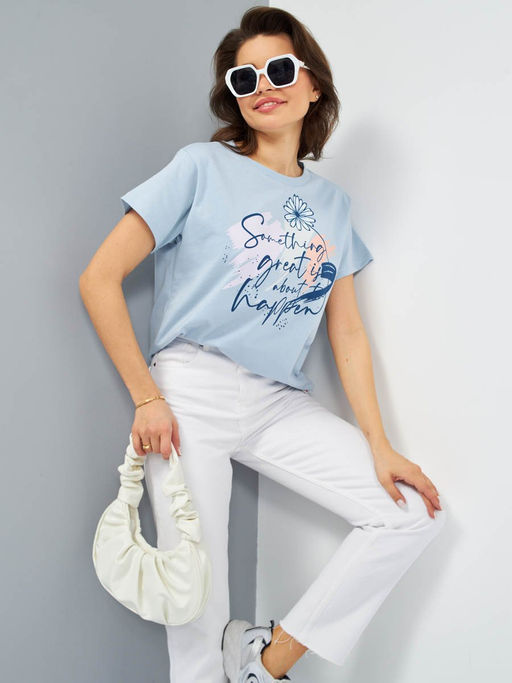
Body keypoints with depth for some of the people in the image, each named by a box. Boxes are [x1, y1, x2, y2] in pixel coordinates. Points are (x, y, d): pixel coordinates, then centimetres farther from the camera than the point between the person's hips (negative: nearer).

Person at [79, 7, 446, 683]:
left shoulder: (333, 202, 12)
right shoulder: (202, 167, -1)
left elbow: (347, 331, 11)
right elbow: (100, 279, -5)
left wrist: (379, 446, 4)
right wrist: (146, 399, -9)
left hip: (281, 403, 5)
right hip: (192, 395, -4)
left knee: (416, 513, -2)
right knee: (199, 600, -2)